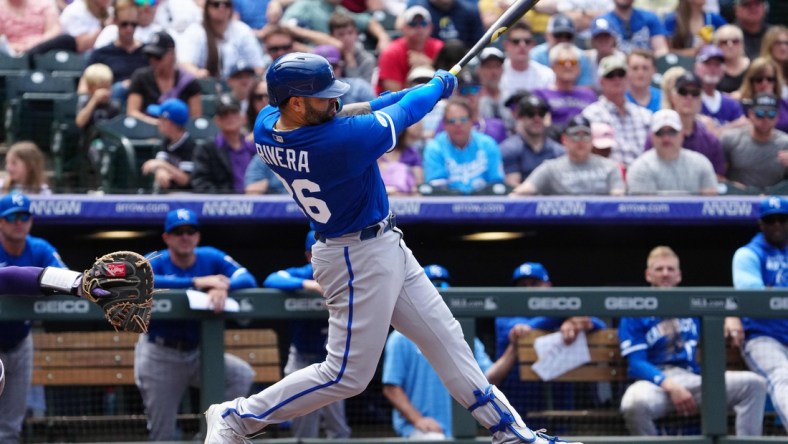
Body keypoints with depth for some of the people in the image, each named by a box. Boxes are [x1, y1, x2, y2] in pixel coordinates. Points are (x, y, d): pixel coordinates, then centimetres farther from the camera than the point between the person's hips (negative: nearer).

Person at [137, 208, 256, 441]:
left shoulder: (211, 258, -2)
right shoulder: (155, 262, -10)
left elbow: (248, 279, -14)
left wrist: (222, 287, -37)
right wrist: (195, 282, -38)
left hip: (198, 352, 3)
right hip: (160, 356, -3)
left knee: (242, 375, -19)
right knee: (162, 434, -1)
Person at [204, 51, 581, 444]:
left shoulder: (266, 125, -9)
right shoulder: (340, 141, -32)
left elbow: (339, 117, 4)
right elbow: (402, 113, -15)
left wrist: (422, 91, 3)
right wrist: (437, 86, 6)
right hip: (361, 259, -10)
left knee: (443, 337, 16)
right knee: (347, 374, 1)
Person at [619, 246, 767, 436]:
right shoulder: (635, 314, 5)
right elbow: (636, 363, -4)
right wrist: (670, 386, -21)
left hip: (692, 379, 4)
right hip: (655, 382, -4)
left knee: (754, 383, -15)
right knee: (635, 403, -42)